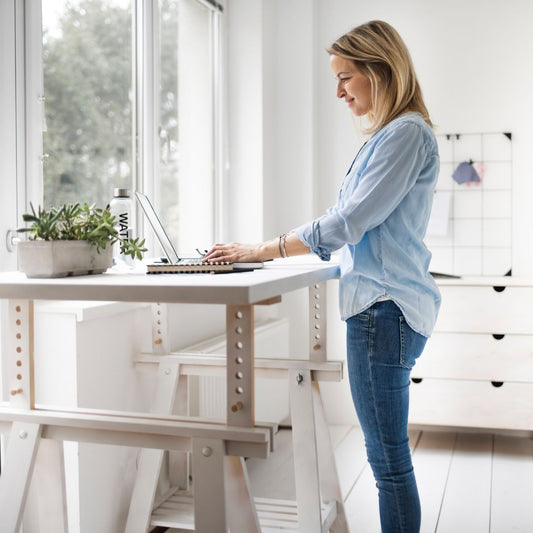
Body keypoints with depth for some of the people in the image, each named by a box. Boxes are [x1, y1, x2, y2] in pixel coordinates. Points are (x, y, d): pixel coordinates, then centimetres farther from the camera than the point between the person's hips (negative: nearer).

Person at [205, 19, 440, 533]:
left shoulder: (407, 133, -12)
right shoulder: (389, 134, 20)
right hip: (380, 304, 10)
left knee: (389, 460, -1)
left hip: (384, 308, -10)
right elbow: (348, 220, 21)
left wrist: (264, 250, -11)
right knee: (388, 456, 16)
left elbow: (348, 221, -18)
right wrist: (266, 248, 13)